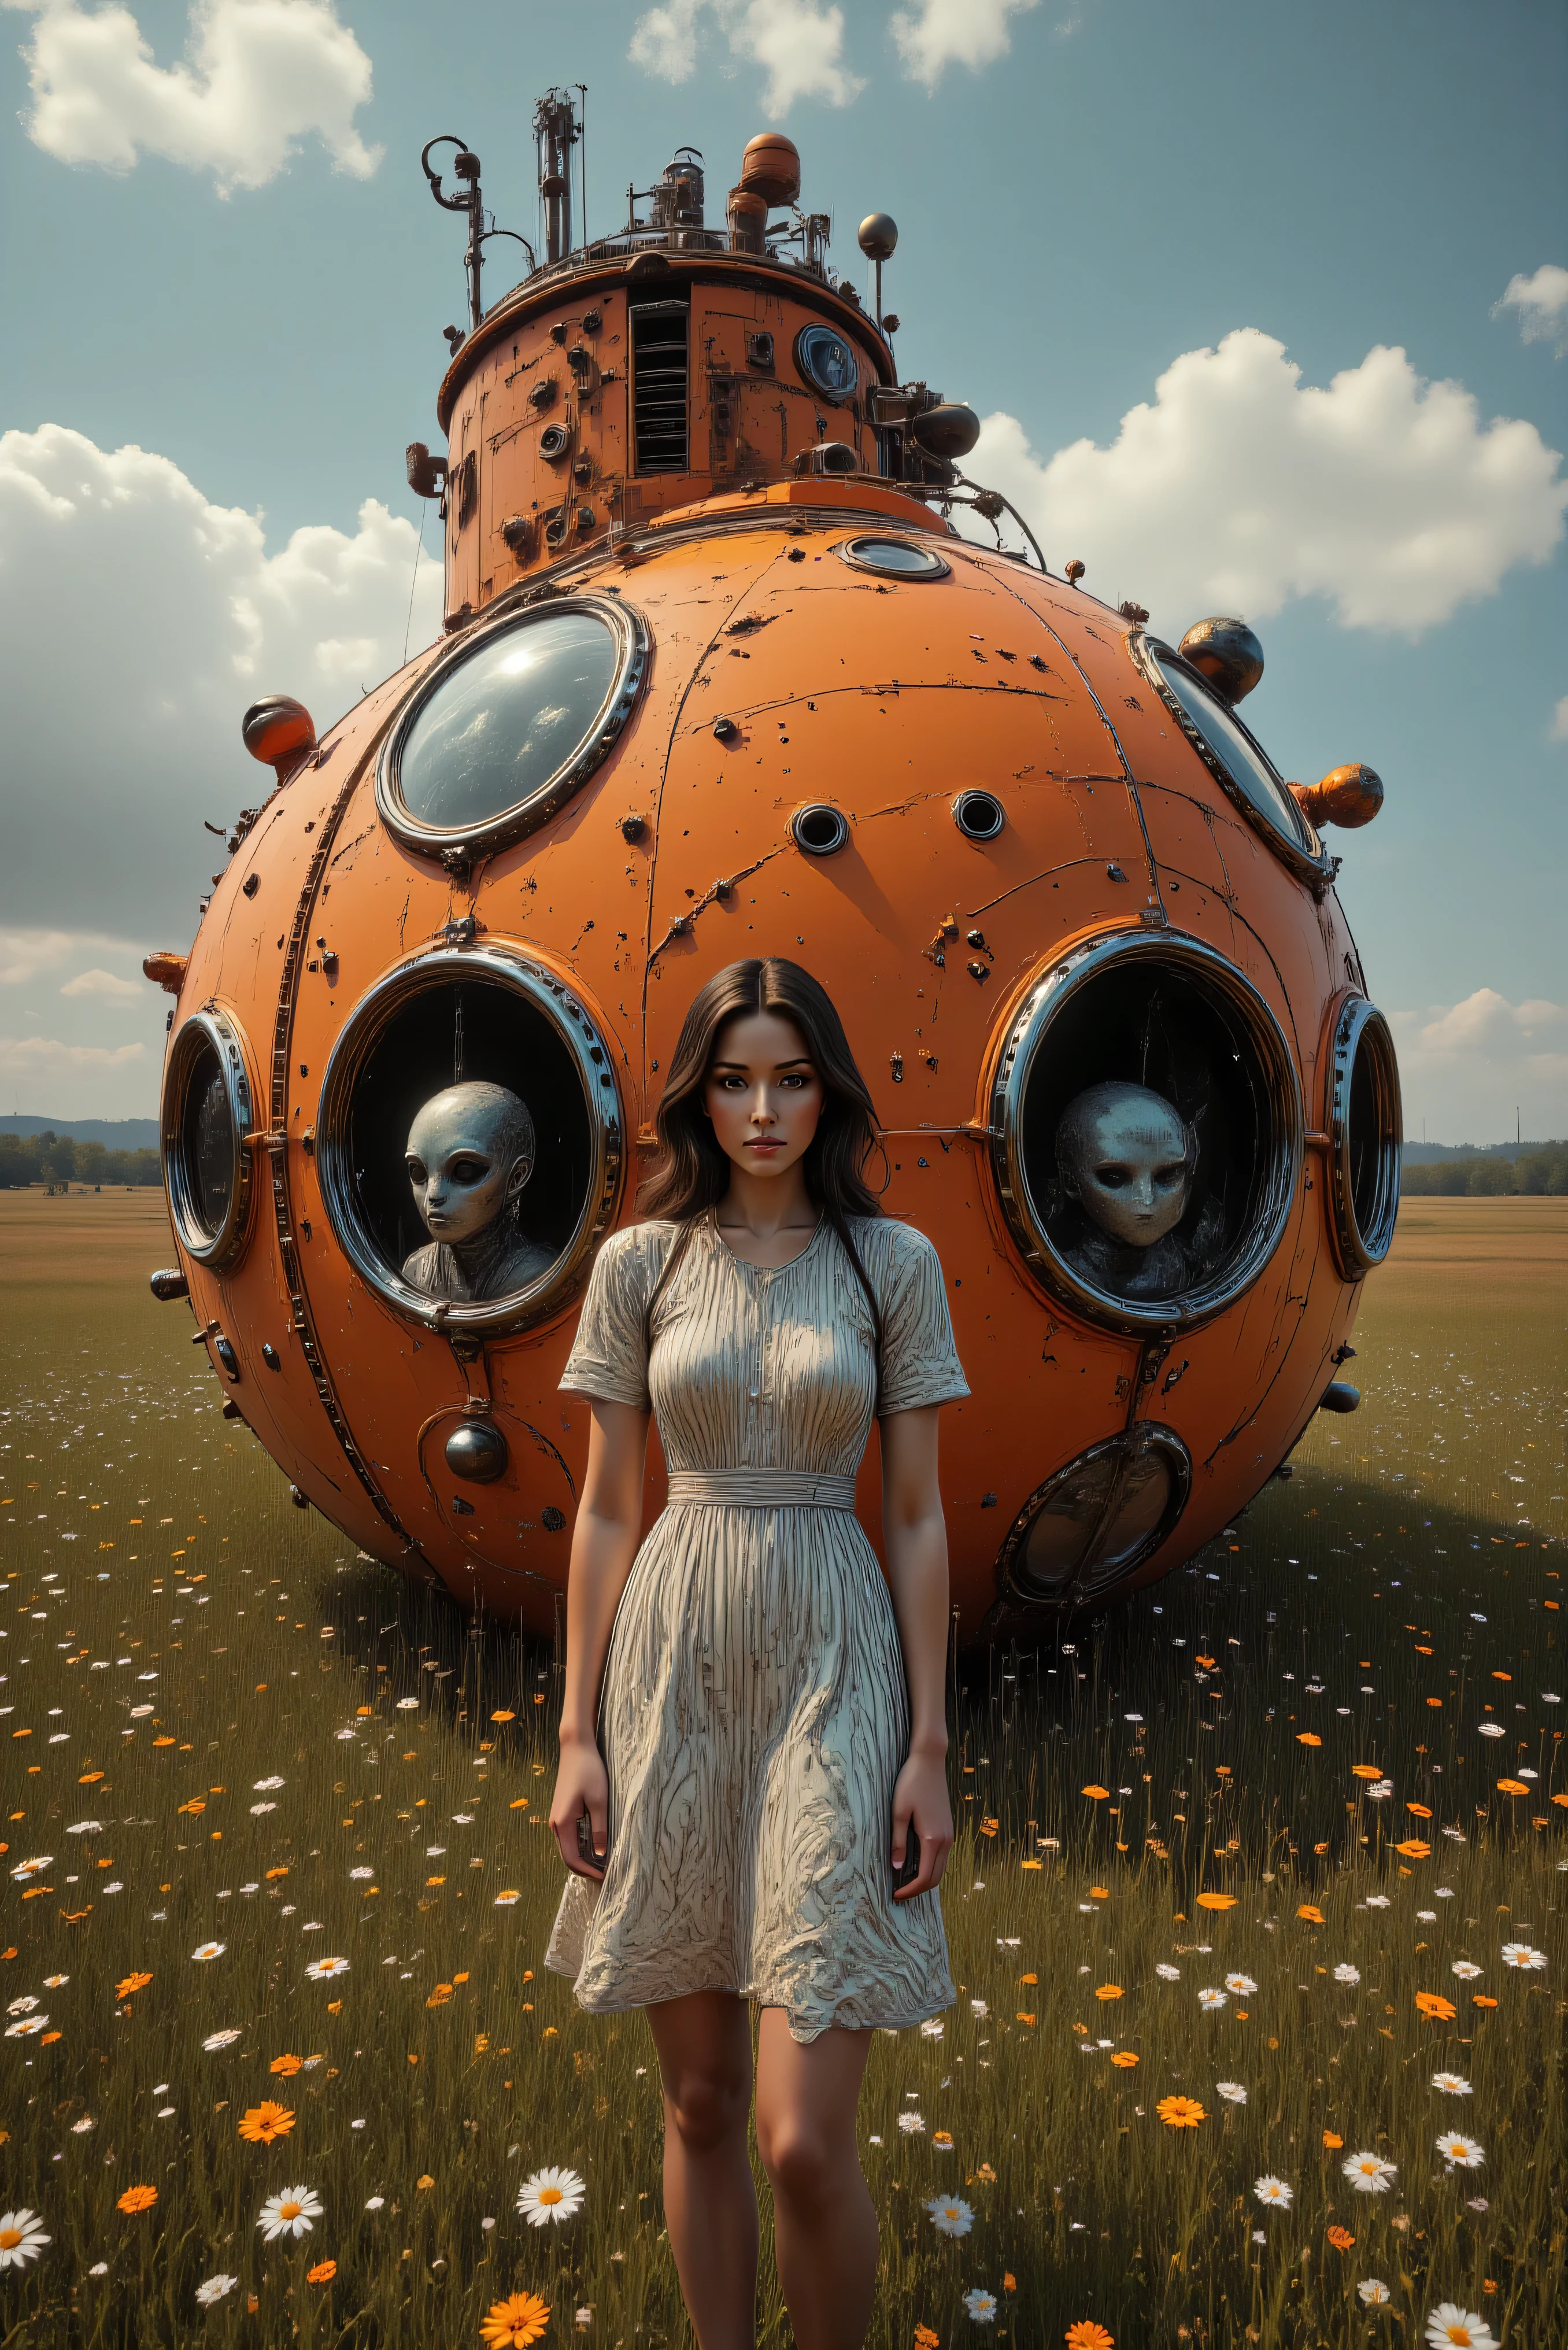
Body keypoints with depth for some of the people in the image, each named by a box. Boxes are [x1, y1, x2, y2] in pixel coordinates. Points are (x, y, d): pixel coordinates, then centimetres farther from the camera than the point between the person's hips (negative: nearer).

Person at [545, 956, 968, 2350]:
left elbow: (917, 1517, 0)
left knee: (804, 2137, -2)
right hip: (672, 1659, 2)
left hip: (832, 1664, -1)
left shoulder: (894, 1260, -1)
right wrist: (578, 1735, 3)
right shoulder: (641, 1262, 2)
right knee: (699, 2101, 16)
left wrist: (930, 1746, -2)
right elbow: (606, 1511, 4)